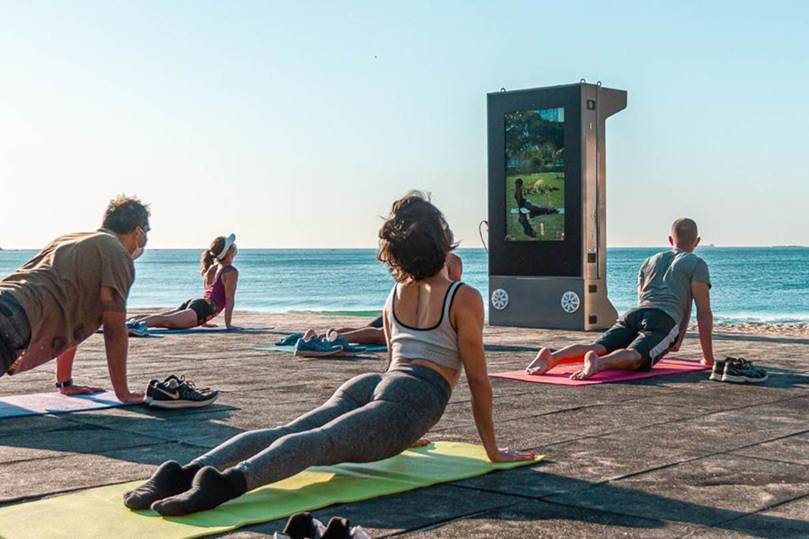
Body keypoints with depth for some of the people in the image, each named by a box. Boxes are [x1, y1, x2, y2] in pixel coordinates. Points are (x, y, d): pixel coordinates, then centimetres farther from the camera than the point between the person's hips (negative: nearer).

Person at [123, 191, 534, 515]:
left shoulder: (395, 296, 27)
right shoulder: (465, 298, 6)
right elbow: (477, 378, 7)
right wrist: (492, 449, 16)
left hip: (367, 384, 6)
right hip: (411, 400, -6)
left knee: (283, 433, -14)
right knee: (319, 442, -28)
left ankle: (186, 472, -36)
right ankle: (229, 481, -53)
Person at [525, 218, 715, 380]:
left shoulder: (650, 261, 34)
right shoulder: (697, 264, 17)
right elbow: (704, 312, 12)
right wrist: (708, 357, 18)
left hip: (634, 314, 5)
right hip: (663, 321, -5)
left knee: (598, 348, -14)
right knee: (634, 357, -28)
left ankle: (552, 357, -41)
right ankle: (599, 363, -59)